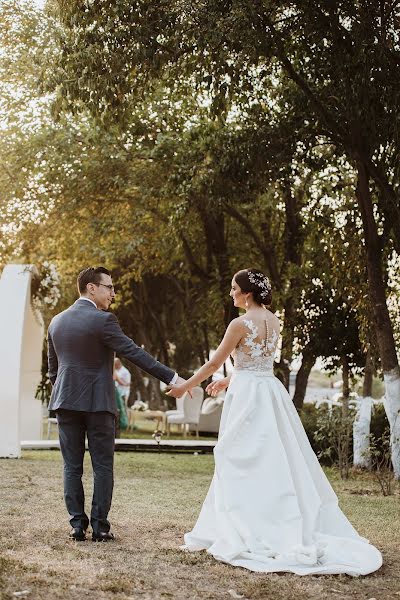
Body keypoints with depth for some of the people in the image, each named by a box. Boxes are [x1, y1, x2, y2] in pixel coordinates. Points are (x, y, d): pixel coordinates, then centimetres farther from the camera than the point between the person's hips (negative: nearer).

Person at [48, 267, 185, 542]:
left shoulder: (57, 321, 9)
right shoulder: (103, 320, -11)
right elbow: (135, 353, -17)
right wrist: (172, 378, -17)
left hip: (66, 402, 5)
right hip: (98, 403, -5)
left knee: (72, 466, 8)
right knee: (103, 467, 3)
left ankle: (77, 525, 8)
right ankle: (100, 527, 3)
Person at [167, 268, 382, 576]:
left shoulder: (241, 323, -13)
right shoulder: (273, 321, 10)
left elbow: (214, 362, -7)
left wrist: (185, 386, 5)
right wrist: (229, 381, 29)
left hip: (248, 397, -8)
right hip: (271, 392, 8)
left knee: (245, 463, 0)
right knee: (278, 461, 11)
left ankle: (250, 535, 3)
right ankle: (299, 530, 14)